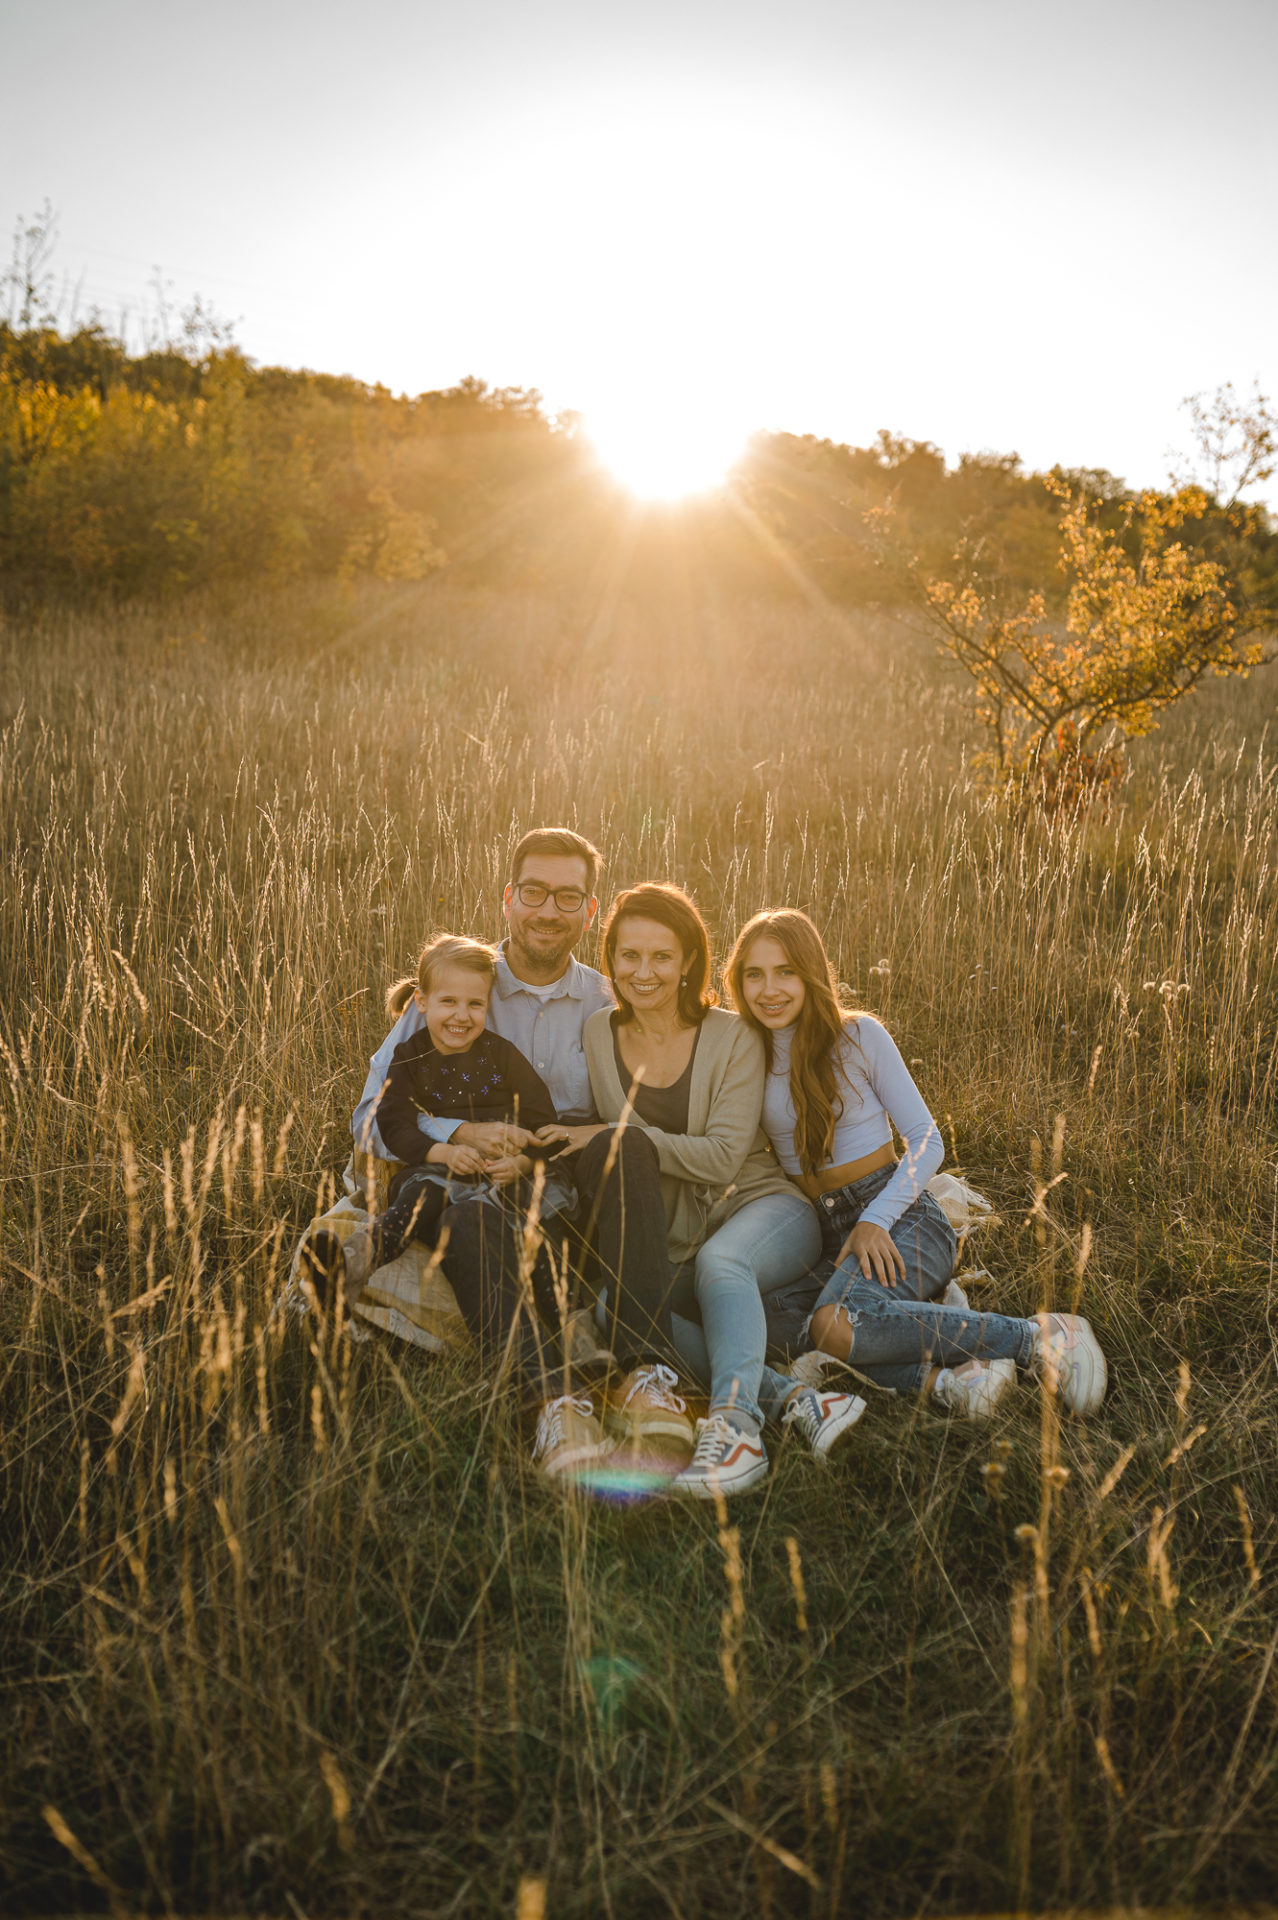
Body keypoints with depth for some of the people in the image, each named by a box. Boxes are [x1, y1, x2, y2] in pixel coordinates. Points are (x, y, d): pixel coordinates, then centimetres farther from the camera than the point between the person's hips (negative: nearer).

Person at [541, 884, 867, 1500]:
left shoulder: (732, 1038, -6)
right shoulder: (597, 1036, 4)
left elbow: (723, 1156, -14)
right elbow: (609, 1150, 13)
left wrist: (618, 1136, -19)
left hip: (762, 1204, -3)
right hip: (676, 1243, 3)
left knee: (719, 1260, -37)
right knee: (617, 1304, -27)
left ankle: (735, 1427, -42)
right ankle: (793, 1398, -33)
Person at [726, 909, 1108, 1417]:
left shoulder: (858, 1036, -3)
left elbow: (926, 1140, -3)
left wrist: (876, 1220, -17)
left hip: (898, 1221, -3)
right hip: (821, 1235, 4)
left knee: (836, 1323, -36)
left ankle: (1040, 1336, -23)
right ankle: (939, 1378, -30)